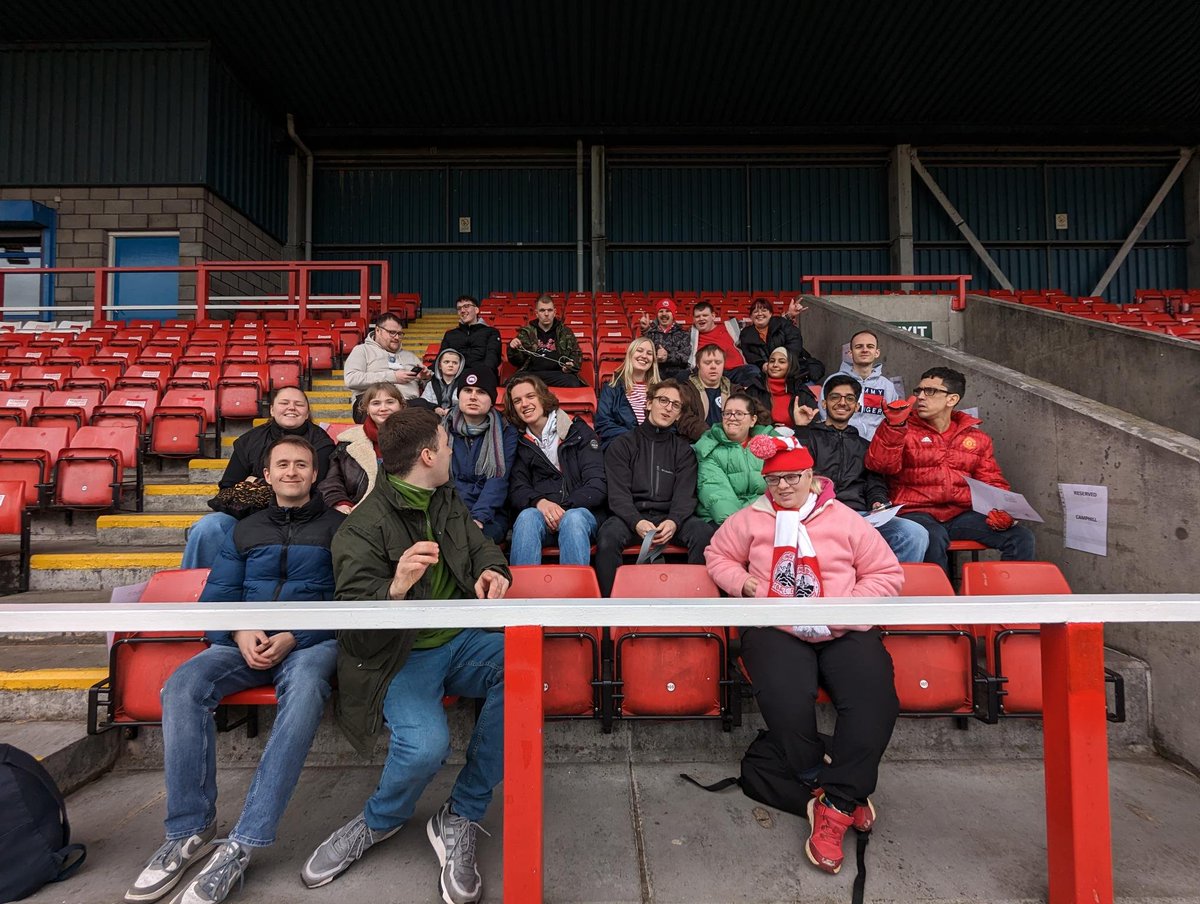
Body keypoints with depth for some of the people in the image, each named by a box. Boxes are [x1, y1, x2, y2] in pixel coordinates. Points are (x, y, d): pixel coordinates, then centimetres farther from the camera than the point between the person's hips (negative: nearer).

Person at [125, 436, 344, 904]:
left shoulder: (338, 526, 8)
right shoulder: (246, 530, 21)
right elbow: (215, 597, 14)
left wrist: (294, 638, -16)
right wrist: (240, 633, -8)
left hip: (312, 641, -4)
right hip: (248, 642, 4)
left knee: (305, 691, -37)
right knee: (183, 685, -26)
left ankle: (241, 846, -34)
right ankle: (190, 830, -16)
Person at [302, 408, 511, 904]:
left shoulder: (447, 501, 11)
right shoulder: (363, 527, -10)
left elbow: (482, 546, 21)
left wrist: (492, 571, -4)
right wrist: (396, 588, -35)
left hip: (462, 640, 6)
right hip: (403, 656, -6)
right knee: (425, 743, -32)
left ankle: (460, 817, -9)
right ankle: (381, 821, 8)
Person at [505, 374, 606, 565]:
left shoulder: (579, 431, 8)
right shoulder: (518, 442, 16)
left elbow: (598, 485, -1)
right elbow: (516, 490, 6)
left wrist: (564, 507, -16)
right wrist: (540, 502, -17)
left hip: (580, 511, -1)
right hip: (538, 513, 2)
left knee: (573, 519, -36)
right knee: (528, 517, -33)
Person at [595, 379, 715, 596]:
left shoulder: (683, 449, 18)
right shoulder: (622, 445, 12)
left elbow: (685, 495, 5)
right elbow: (618, 493, -1)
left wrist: (674, 522, -19)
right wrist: (637, 522, -21)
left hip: (669, 517, 2)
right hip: (631, 515, -1)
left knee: (705, 534, -28)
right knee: (607, 538, -34)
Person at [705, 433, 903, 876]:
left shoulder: (845, 520, 11)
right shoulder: (750, 519, 14)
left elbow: (888, 573, 9)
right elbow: (718, 556, 19)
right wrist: (746, 584, -1)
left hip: (844, 632, 1)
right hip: (776, 629, -1)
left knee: (875, 702, -26)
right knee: (786, 702, -30)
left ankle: (835, 805, -14)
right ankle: (845, 794, -3)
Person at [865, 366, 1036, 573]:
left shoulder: (976, 438, 16)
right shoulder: (905, 431, 5)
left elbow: (993, 483, 19)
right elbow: (880, 465, -11)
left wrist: (1000, 509, -2)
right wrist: (894, 425, -21)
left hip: (961, 515, 4)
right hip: (916, 513, -4)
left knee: (1021, 537, -12)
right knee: (934, 537, -36)